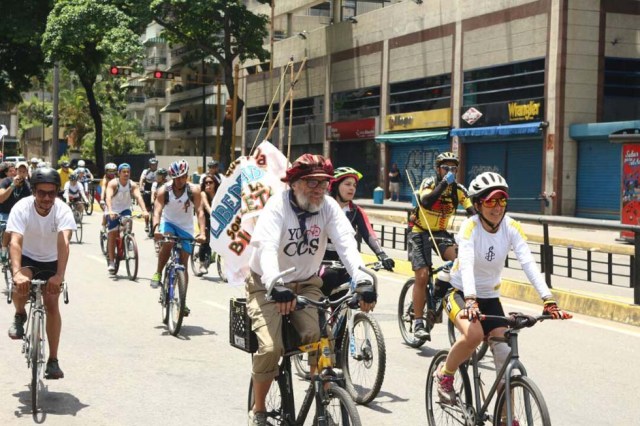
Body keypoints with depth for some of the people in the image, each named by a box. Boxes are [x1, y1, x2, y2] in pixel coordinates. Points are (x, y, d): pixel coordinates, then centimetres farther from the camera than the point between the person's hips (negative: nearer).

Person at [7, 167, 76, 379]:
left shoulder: (63, 210, -26)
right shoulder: (22, 208, -27)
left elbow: (64, 242, -39)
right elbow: (15, 241, -38)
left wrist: (59, 275, -54)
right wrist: (17, 272, -55)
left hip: (51, 261, 1)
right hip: (27, 258, -1)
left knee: (52, 304, -9)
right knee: (21, 286, -31)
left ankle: (53, 360, 1)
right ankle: (20, 315, 4)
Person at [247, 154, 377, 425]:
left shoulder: (329, 206, -10)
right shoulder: (278, 206, -19)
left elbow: (346, 243, -22)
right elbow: (267, 247, -34)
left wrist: (362, 280, -39)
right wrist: (276, 286, -51)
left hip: (306, 284, 3)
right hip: (268, 286, -3)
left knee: (321, 339, -20)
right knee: (271, 347, -20)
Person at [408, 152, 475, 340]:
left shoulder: (458, 189, -5)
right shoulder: (429, 183, -15)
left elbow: (472, 212, -14)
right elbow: (427, 202, -37)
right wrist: (444, 182, -39)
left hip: (441, 233, 3)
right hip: (420, 233, -3)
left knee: (457, 257, -27)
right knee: (422, 276, -12)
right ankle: (418, 323, -5)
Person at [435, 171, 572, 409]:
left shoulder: (511, 228, -12)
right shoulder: (470, 227, -23)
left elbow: (528, 264, -23)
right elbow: (466, 265, -37)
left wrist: (548, 300, -36)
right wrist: (470, 301, -53)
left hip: (490, 297, 4)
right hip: (459, 293, -4)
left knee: (505, 356, -6)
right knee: (474, 334, -33)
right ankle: (445, 375, -5)